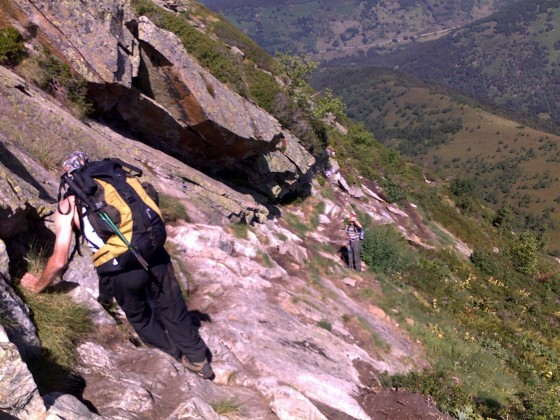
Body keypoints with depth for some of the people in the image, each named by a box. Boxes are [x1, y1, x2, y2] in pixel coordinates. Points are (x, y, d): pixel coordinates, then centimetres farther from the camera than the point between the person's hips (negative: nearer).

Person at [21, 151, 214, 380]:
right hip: (154, 253, 3)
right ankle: (198, 359, 37)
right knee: (173, 311, 25)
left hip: (119, 268, -3)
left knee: (140, 318, 28)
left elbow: (59, 261, 9)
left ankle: (179, 353, 44)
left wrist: (38, 285, 28)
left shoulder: (66, 205, 9)